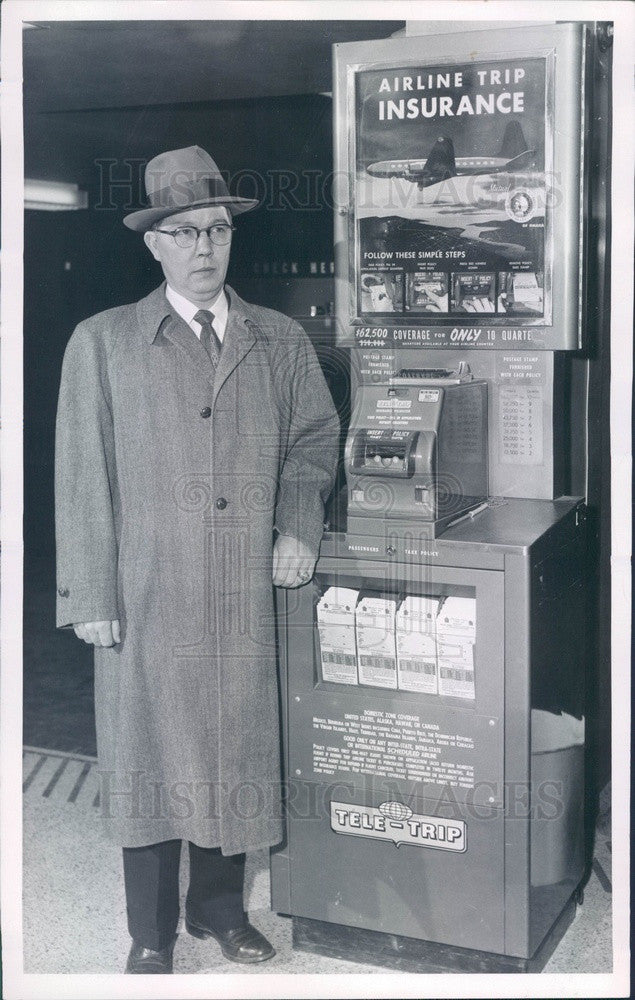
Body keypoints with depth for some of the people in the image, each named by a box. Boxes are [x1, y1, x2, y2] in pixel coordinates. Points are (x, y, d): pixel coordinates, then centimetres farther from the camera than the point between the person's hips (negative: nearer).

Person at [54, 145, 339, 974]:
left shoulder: (282, 341, 9)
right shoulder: (102, 342, 1)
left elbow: (315, 438, 18)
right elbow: (82, 477, -2)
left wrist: (298, 526, 0)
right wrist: (90, 596, -7)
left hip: (248, 595, 2)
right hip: (147, 596, -2)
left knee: (238, 748, 10)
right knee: (150, 755, 6)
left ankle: (221, 907, 31)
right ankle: (151, 934, 22)